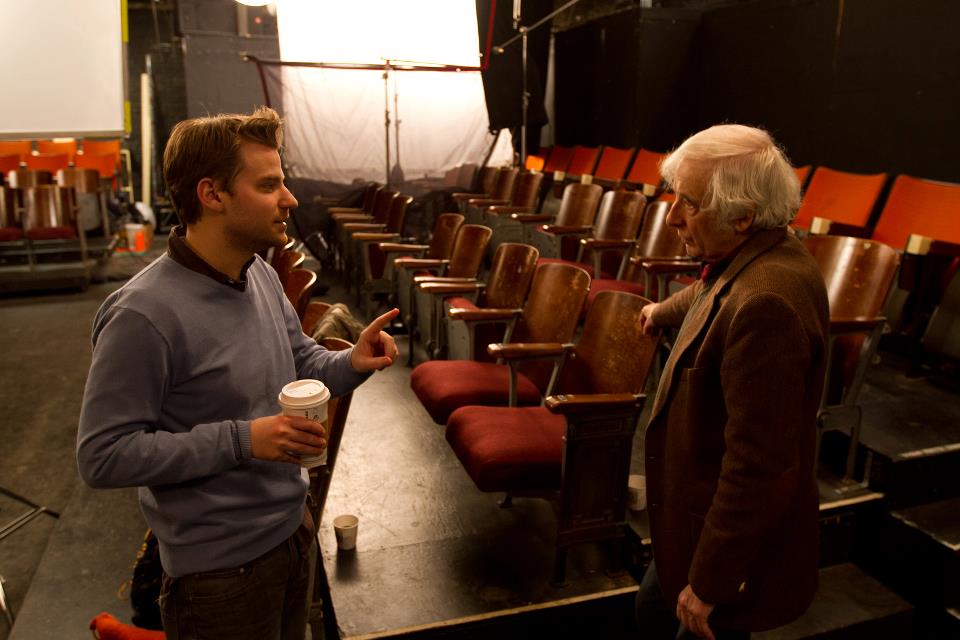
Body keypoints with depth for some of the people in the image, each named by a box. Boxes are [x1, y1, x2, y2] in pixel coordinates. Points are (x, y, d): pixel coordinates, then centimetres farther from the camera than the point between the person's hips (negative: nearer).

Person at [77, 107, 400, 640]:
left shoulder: (261, 275, -2)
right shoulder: (143, 315, -25)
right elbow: (102, 456, -21)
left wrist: (351, 364, -10)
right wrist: (239, 439, -27)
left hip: (291, 527, 7)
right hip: (220, 564, -7)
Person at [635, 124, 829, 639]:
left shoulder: (765, 304, -33)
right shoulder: (744, 261, -2)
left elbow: (759, 466, -32)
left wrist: (709, 584, -22)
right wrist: (664, 311, 45)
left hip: (734, 539, -9)